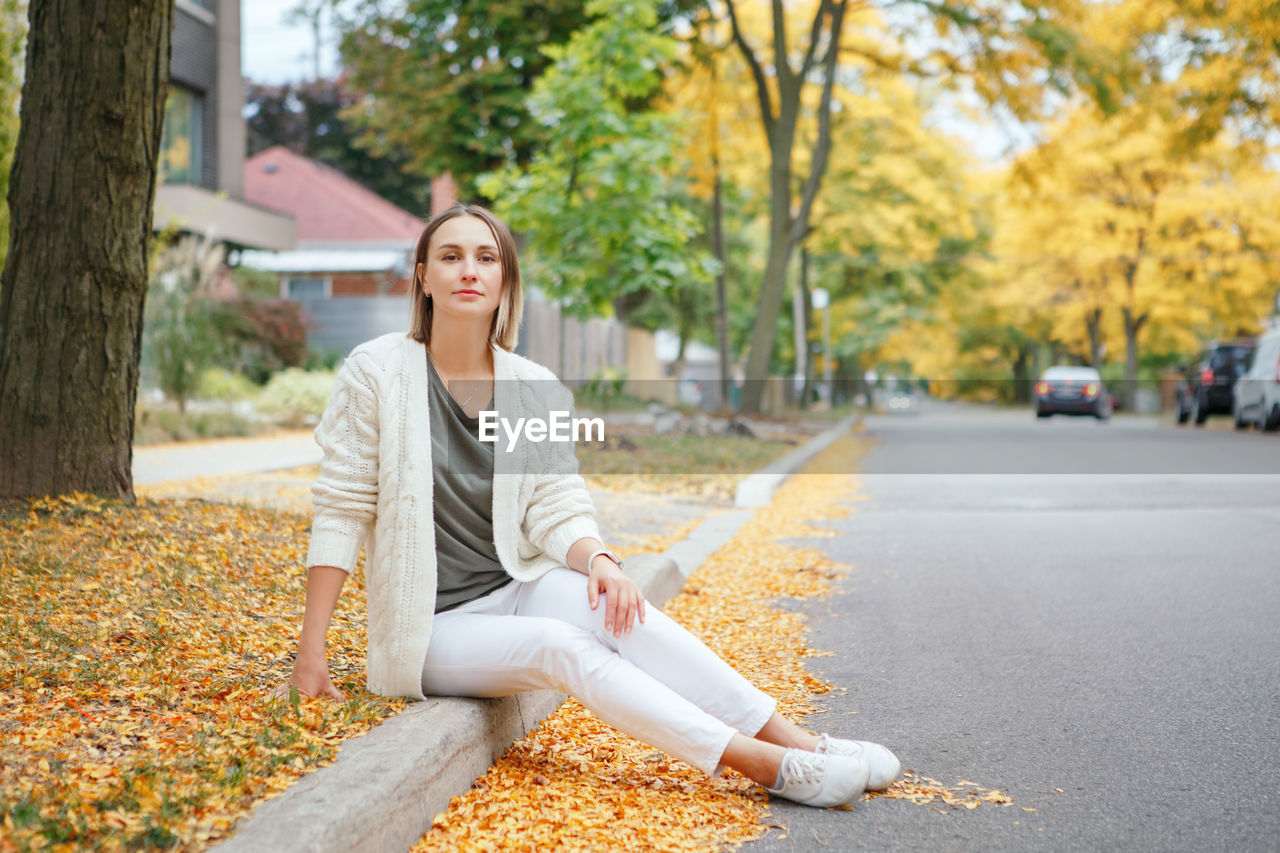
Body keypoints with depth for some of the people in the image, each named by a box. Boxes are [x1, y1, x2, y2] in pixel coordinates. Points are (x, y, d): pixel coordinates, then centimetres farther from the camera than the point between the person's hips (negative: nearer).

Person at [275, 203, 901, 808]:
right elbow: (341, 512, -9)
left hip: (516, 593, 3)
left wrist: (598, 560, -25)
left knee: (609, 602, -29)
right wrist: (310, 655, -14)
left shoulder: (536, 390, 1)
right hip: (431, 628, -3)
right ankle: (772, 769, -35)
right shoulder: (377, 373, -9)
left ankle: (794, 739, -29)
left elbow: (557, 515, -2)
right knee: (558, 645, -31)